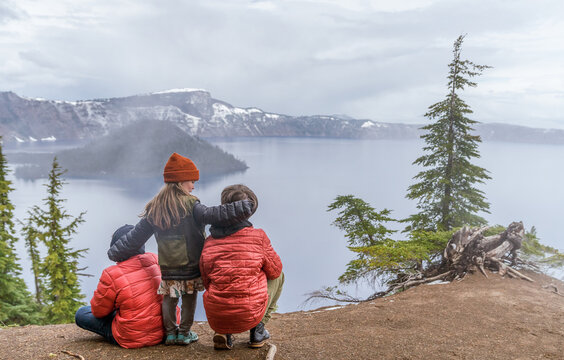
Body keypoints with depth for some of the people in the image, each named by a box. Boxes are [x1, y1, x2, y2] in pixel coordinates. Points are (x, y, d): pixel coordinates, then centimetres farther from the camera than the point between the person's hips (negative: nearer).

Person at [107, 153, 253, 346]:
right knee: (189, 297, 13)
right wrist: (241, 209, -30)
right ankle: (184, 333, 20)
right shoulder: (190, 205, -13)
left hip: (167, 267, 4)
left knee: (169, 298, 19)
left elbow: (135, 236, 8)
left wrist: (116, 252, 19)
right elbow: (210, 215, -27)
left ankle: (170, 332, 22)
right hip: (191, 265, -3)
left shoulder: (154, 209, 4)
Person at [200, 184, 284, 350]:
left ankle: (223, 332, 14)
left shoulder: (208, 242, 0)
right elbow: (275, 270, 3)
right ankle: (257, 330, 16)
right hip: (249, 316, -3)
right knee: (278, 276, 22)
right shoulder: (258, 237, -11)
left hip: (215, 317, 4)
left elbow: (207, 283, 9)